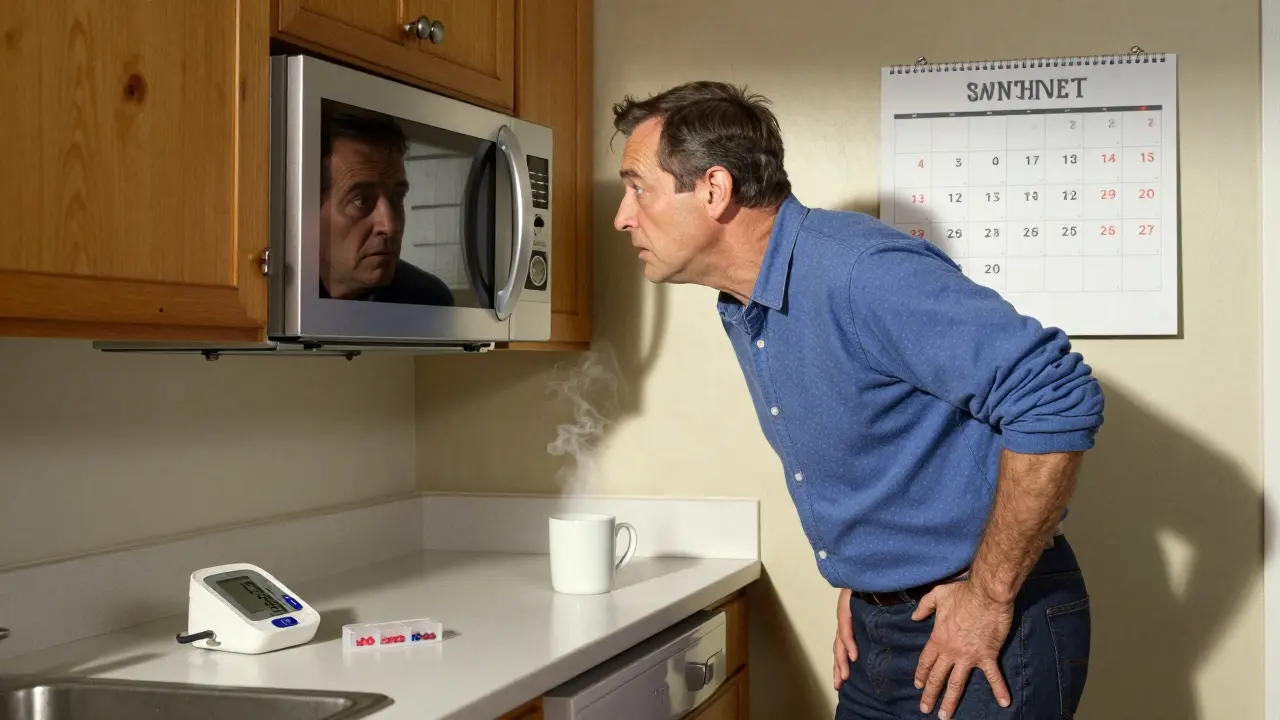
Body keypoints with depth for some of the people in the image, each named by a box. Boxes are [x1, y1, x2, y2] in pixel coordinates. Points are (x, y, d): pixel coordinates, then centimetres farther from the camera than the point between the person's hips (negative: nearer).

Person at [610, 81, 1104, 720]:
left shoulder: (861, 272, -24)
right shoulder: (739, 310, 5)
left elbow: (1057, 400, -28)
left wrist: (991, 595, -22)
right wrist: (855, 579, 10)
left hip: (985, 638, -8)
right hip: (875, 632, 8)